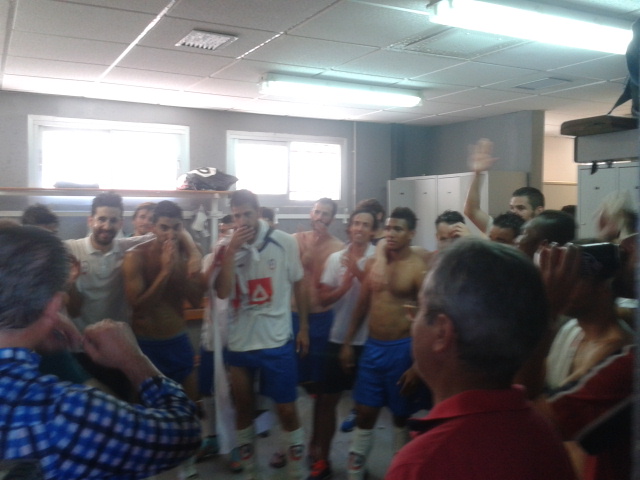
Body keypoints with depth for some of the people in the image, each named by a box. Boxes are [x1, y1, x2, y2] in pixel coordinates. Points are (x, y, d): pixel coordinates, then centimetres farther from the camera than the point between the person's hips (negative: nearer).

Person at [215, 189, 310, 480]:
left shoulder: (285, 243, -7)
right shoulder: (225, 248, -4)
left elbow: (297, 286, 4)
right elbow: (222, 292, -14)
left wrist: (304, 327, 7)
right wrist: (231, 250, -21)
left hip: (277, 341, -2)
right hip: (238, 342, 2)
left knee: (287, 411, 5)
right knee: (243, 408, 16)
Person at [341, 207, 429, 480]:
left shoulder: (419, 269, -12)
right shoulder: (373, 263, 5)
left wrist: (418, 364, -16)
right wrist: (347, 343, 11)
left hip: (402, 349, -5)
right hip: (372, 347, 5)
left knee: (402, 416, 11)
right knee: (365, 413, 10)